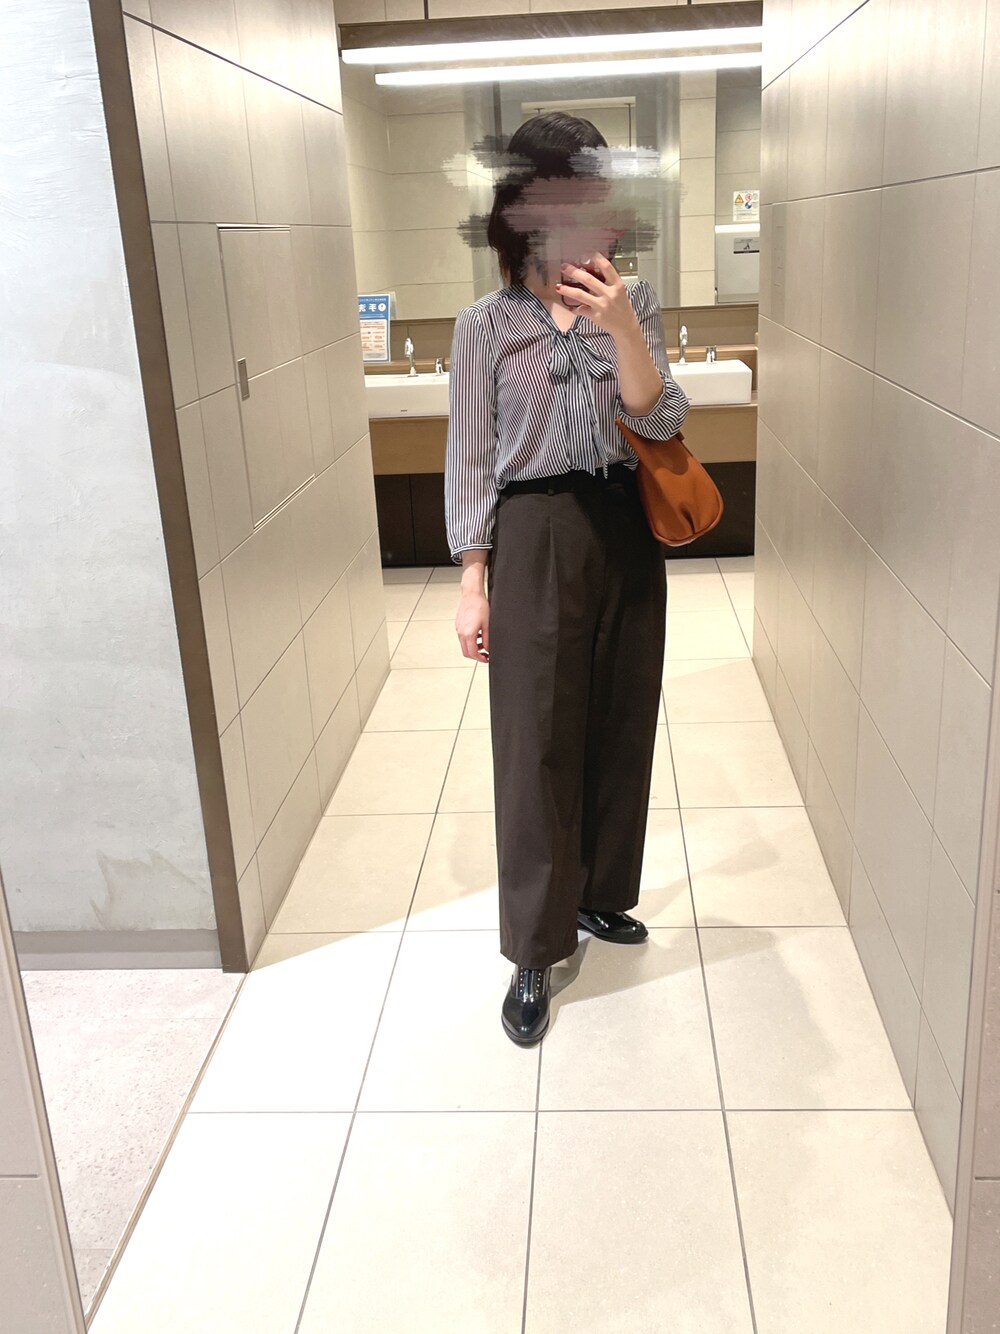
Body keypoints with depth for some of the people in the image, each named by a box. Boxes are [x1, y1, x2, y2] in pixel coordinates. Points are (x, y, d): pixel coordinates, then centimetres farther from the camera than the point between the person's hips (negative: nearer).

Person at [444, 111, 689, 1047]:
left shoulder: (633, 301, 5)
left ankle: (599, 895, 33)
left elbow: (660, 423, -6)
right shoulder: (486, 323, -2)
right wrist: (472, 580, -7)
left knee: (621, 725, 12)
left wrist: (621, 328, -20)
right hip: (534, 539, -3)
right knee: (536, 743, -1)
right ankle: (535, 952, 11)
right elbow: (470, 457, -2)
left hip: (625, 531, 3)